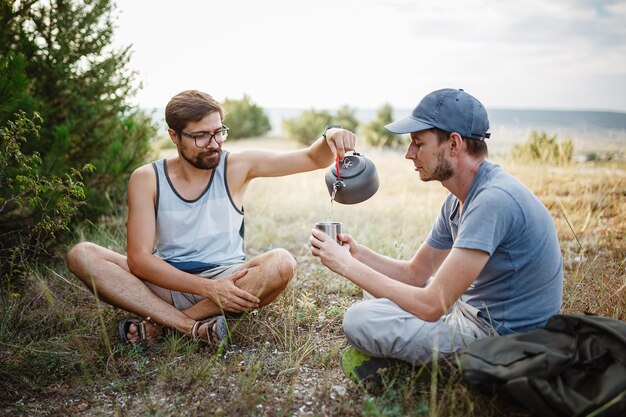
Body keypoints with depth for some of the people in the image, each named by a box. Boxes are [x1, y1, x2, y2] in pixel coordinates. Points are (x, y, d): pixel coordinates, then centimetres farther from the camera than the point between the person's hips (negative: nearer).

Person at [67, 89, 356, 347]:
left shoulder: (237, 166, -2)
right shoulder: (147, 179, -5)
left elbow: (313, 159, -2)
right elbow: (138, 258, -13)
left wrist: (330, 138, -27)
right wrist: (209, 288, -25)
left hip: (226, 280, 0)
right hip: (167, 283, 1)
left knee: (281, 264, -30)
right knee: (81, 254, -21)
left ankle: (160, 324, -24)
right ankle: (194, 326, -30)